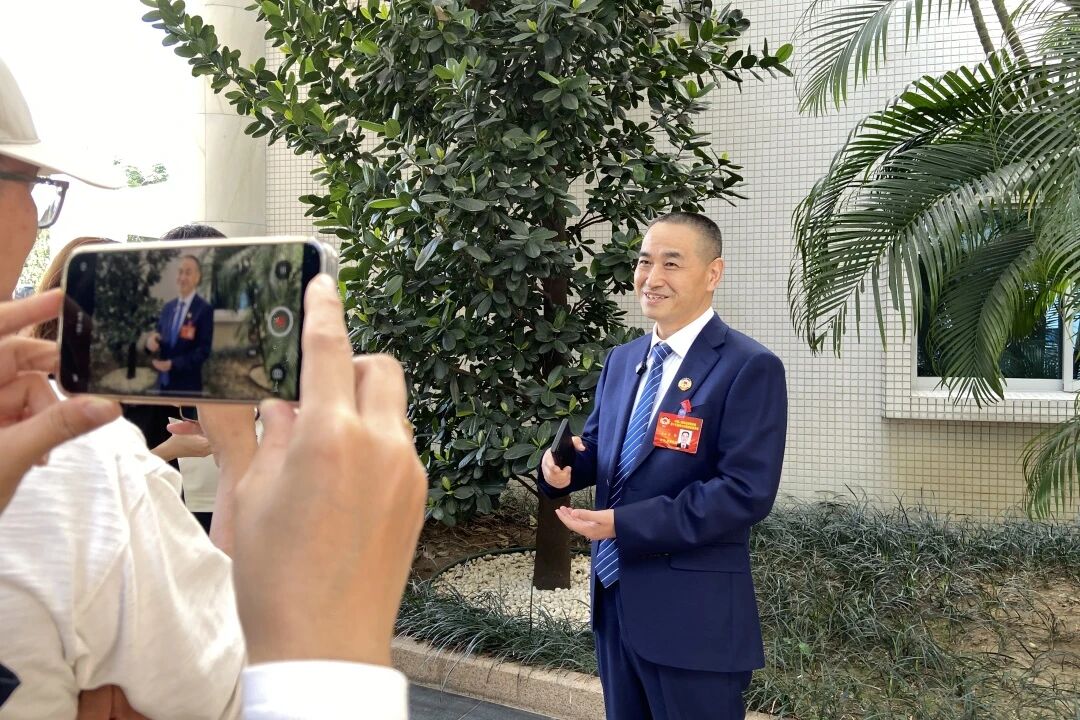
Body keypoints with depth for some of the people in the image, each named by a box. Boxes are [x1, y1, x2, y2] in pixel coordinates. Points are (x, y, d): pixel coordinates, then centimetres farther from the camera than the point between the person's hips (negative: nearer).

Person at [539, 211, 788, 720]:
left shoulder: (749, 368, -14)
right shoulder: (621, 360, 9)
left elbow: (747, 491, -21)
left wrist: (624, 523, -23)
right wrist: (561, 464, -10)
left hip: (693, 612, -7)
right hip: (615, 595, 7)